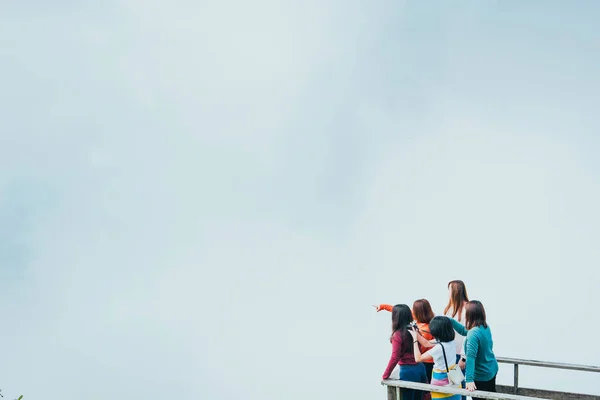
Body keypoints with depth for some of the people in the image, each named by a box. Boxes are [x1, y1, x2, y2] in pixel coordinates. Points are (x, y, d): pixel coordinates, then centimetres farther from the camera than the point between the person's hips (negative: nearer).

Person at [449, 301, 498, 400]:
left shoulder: (473, 333, -29)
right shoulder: (485, 327, -1)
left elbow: (470, 357, -35)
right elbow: (464, 330, 14)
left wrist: (469, 379, -38)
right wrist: (451, 320, 4)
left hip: (481, 375, -8)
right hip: (492, 369, 8)